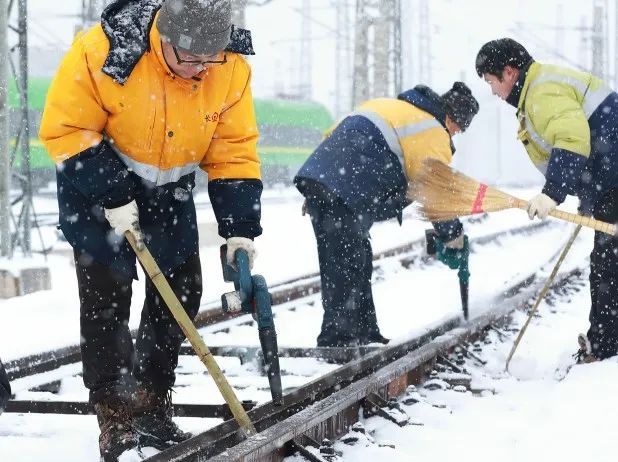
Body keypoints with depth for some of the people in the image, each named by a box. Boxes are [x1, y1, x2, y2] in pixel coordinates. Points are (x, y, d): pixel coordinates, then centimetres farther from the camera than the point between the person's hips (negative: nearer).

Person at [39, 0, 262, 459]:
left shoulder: (231, 70, -20)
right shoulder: (103, 51, -32)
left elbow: (234, 151, -11)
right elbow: (65, 129, -23)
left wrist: (240, 227, -17)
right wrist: (112, 195, -26)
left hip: (168, 192, 4)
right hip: (97, 185, -4)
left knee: (181, 291, 3)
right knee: (106, 294, -9)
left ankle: (152, 410, 14)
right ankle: (117, 418, -3)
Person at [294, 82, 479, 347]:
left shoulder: (389, 106, 26)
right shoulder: (434, 134, 0)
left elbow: (333, 135, 27)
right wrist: (453, 236, 16)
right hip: (345, 194, -9)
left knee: (359, 260, 16)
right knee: (347, 266, -7)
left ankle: (363, 333, 22)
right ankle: (336, 340, -10)